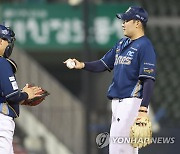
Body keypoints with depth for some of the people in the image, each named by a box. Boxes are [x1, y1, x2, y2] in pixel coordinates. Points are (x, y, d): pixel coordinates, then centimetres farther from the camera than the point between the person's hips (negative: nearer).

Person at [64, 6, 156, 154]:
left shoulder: (144, 46, -12)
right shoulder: (122, 43, 16)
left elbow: (149, 80, -17)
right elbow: (104, 64, 18)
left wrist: (143, 110, -24)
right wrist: (82, 65, -1)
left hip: (133, 102, -9)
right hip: (117, 101, 9)